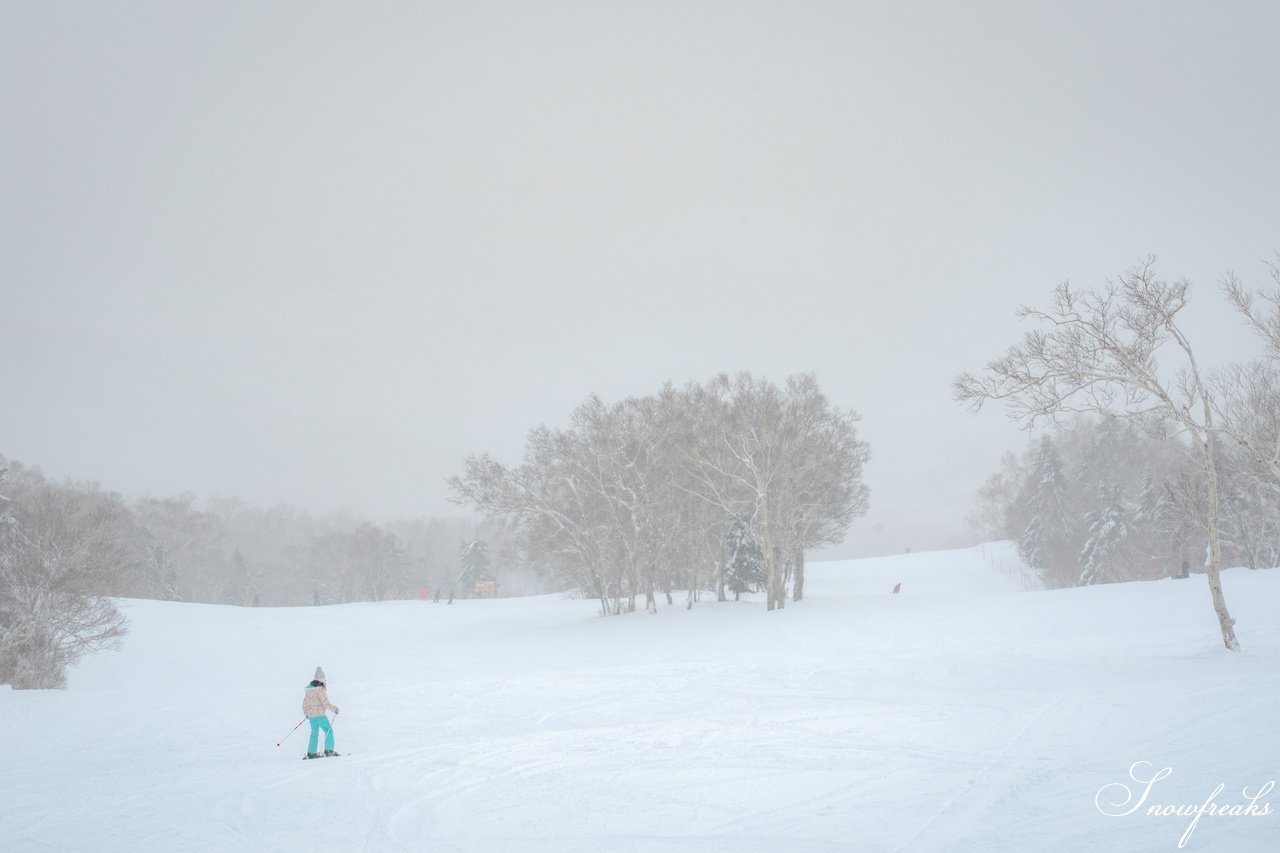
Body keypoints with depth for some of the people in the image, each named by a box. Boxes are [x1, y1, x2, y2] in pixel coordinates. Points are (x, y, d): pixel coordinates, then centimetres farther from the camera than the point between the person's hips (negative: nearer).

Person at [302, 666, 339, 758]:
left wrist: (306, 713, 29)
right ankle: (329, 751, -1)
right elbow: (326, 703, -19)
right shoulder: (320, 690, -16)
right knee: (328, 730, 4)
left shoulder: (308, 689, 8)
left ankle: (311, 752, 14)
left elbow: (305, 702, 16)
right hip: (319, 715, -7)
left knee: (314, 733, 15)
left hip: (311, 715, 7)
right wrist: (335, 709, -5)